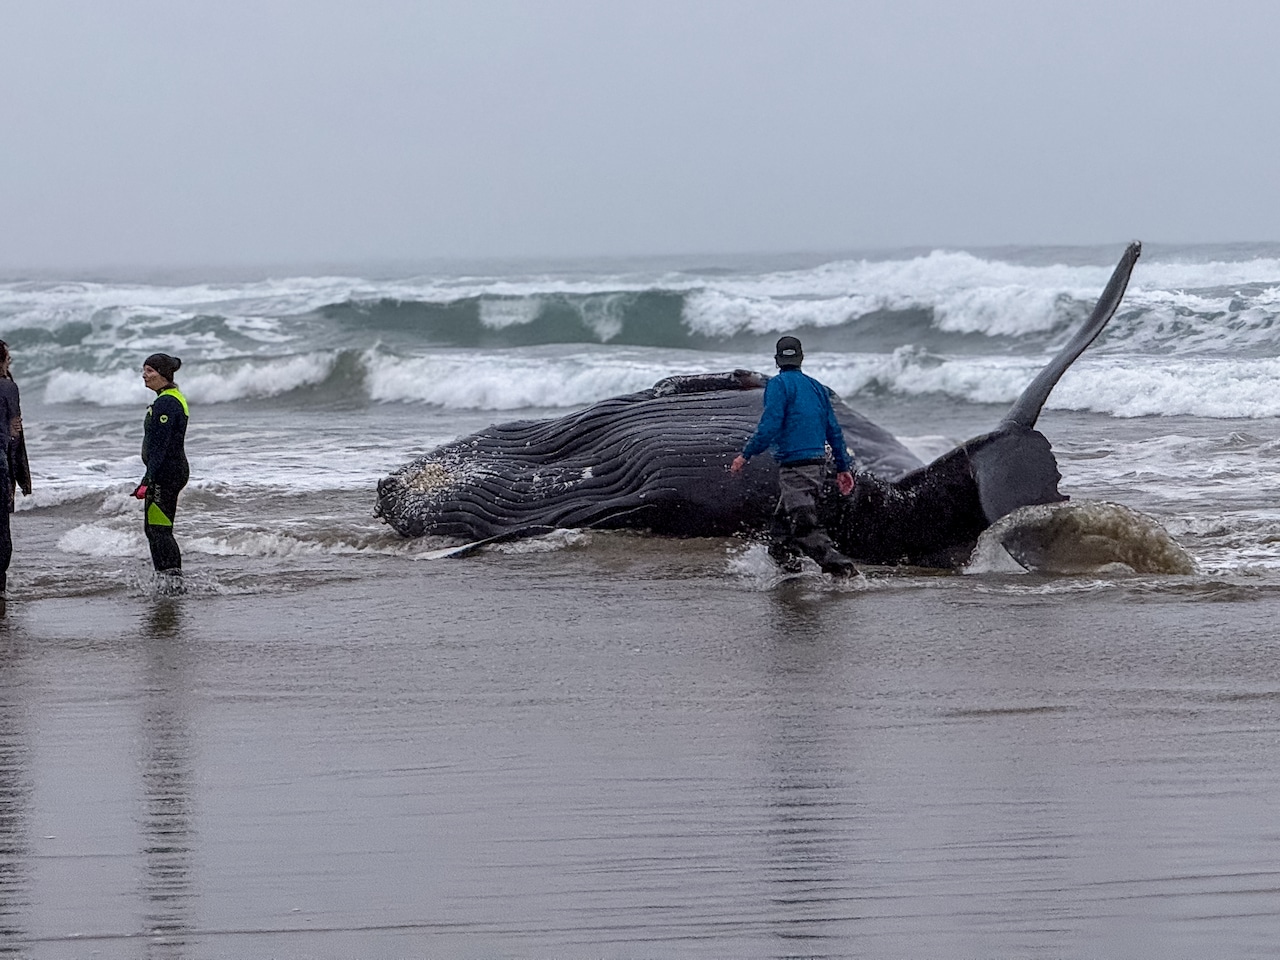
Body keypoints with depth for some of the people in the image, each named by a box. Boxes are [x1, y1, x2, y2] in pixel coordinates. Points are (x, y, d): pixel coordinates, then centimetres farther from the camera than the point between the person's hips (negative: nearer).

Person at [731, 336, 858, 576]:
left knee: (804, 525, -14)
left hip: (794, 464, -8)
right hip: (818, 464, 8)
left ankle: (839, 565, -25)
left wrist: (745, 455, -10)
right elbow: (834, 430, 16)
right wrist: (843, 467, 20)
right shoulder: (816, 387, 16)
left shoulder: (779, 384, -6)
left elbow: (770, 426, -17)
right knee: (783, 519, 20)